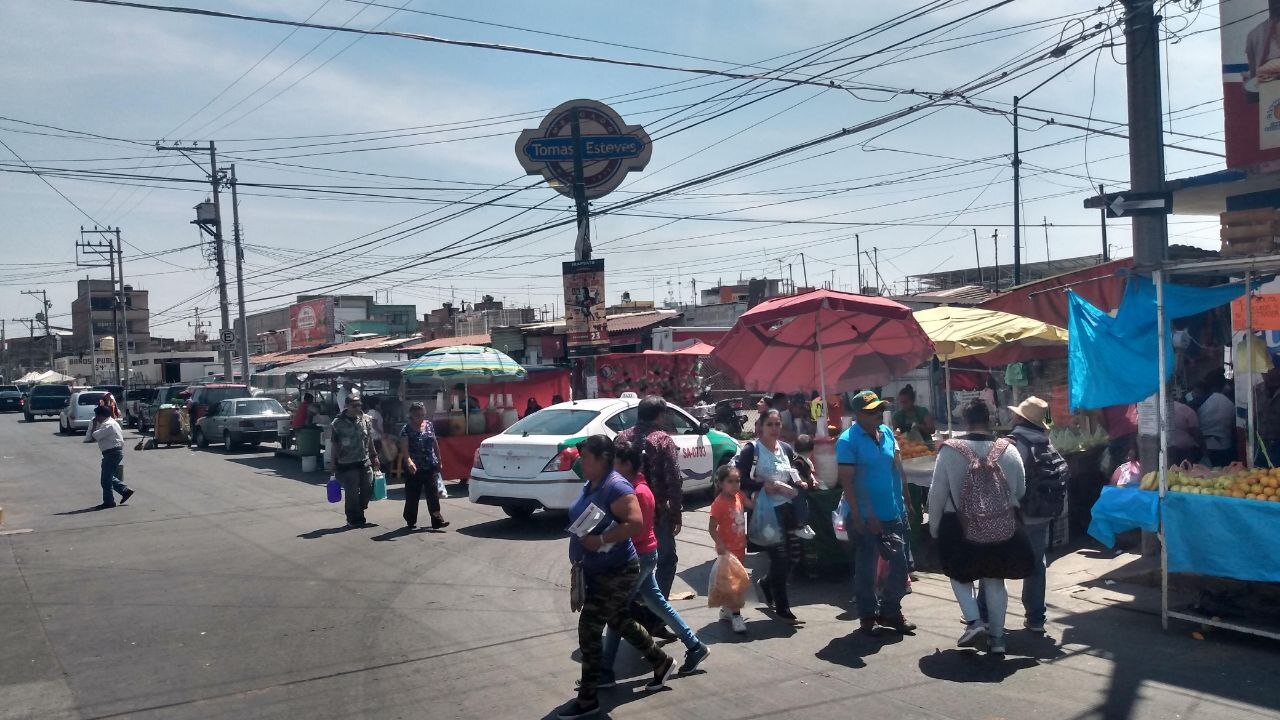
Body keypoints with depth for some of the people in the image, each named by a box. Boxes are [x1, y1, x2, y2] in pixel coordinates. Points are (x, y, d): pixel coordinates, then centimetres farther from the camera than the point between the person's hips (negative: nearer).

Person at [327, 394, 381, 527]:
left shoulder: (365, 419, 7)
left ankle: (358, 512, 27)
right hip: (347, 464, -4)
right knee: (352, 493, -1)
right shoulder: (338, 423, -4)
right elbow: (335, 444, -2)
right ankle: (353, 518, 15)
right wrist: (333, 462, -3)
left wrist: (375, 457, 15)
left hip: (365, 462, 4)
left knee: (368, 490, 5)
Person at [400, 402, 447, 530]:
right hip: (414, 469, -3)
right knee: (412, 496, 6)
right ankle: (411, 521, 21)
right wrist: (409, 462, -36)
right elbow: (404, 449, -19)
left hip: (430, 466, 3)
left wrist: (439, 461, 17)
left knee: (433, 494, -2)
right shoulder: (406, 429, -8)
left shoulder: (429, 425, 7)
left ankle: (437, 520, -5)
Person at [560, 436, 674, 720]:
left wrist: (600, 540, -30)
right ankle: (661, 662, 40)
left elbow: (635, 523, -30)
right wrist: (580, 557, 13)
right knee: (619, 621, 22)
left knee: (589, 630, -6)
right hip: (595, 571, 10)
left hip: (616, 573, -10)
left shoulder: (616, 487, -21)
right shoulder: (589, 486, 7)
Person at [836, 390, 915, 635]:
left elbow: (898, 468, 14)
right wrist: (859, 517, -17)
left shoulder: (887, 433, 7)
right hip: (866, 518, -6)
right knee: (866, 568, 5)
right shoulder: (848, 440, -12)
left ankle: (890, 610, 29)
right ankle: (868, 617, 19)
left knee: (900, 564, 12)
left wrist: (904, 503, 11)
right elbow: (846, 481, -15)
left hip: (893, 513, 6)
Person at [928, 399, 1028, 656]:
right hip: (1000, 527, 2)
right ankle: (997, 637, 19)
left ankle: (973, 621, 2)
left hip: (959, 527, -2)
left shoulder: (949, 451, -13)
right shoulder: (1008, 450, -5)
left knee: (959, 574, 18)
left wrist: (934, 525, 5)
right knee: (995, 581, 14)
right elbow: (1020, 490, 6)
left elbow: (937, 493, -8)